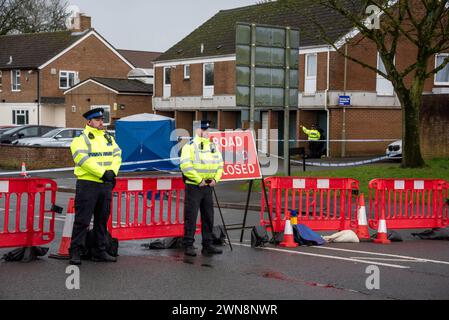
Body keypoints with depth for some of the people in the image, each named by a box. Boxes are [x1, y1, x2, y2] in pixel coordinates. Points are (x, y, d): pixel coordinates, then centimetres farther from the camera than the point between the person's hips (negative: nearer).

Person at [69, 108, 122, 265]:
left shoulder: (108, 138, 16)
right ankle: (76, 252, 1)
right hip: (87, 184, -7)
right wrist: (103, 173, -20)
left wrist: (112, 171, -10)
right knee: (82, 220, -5)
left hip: (106, 184, 7)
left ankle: (100, 251, 21)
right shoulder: (81, 139, -6)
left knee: (102, 219, 12)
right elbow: (84, 159, -18)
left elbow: (117, 155, 9)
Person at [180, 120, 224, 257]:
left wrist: (215, 179, 2)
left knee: (208, 216, 10)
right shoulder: (190, 147, -8)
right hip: (194, 186, -7)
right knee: (191, 216, -5)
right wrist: (199, 180, -18)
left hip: (208, 186, 7)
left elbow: (220, 164, 17)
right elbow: (186, 166, -19)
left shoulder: (213, 147, 13)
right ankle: (188, 246, 1)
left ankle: (207, 245, 18)